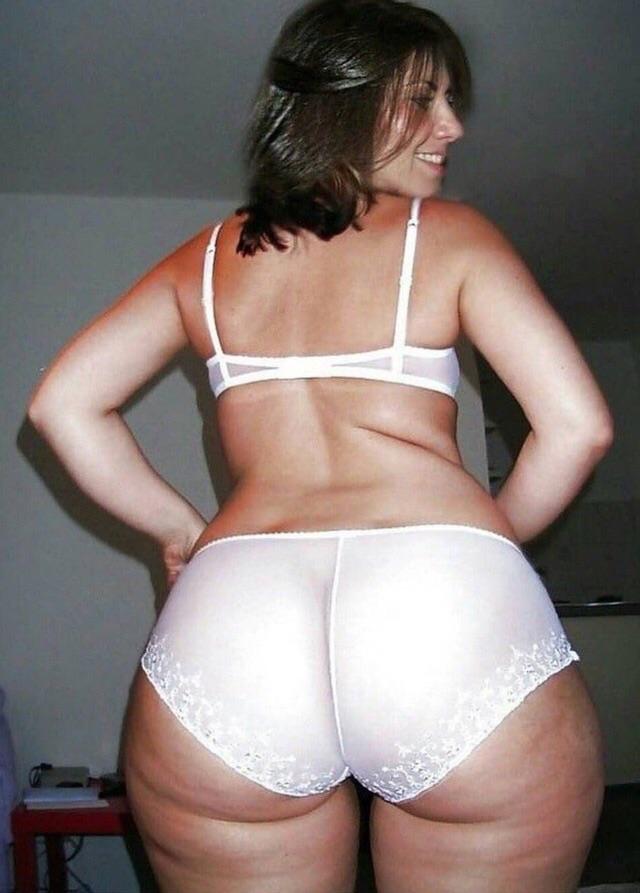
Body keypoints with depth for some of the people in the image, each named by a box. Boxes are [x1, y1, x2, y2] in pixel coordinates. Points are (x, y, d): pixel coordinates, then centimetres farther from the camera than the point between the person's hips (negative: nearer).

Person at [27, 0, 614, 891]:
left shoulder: (206, 258, 20)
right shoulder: (454, 233, 12)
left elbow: (62, 404, 14)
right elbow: (578, 423, 5)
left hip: (228, 612, 3)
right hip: (455, 607, -2)